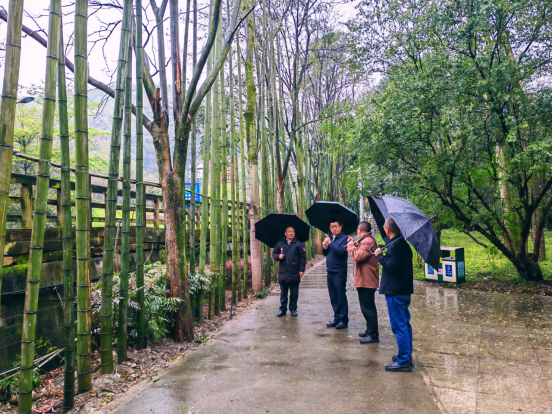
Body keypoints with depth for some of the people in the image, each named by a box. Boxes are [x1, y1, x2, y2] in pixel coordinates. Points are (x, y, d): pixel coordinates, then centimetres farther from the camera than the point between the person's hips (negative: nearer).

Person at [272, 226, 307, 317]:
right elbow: (274, 253, 14)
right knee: (283, 293, 11)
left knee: (294, 293, 8)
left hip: (294, 274, -2)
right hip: (283, 273, 2)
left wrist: (302, 270, -7)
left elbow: (303, 257, 0)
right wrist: (278, 256, -9)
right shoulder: (280, 244, 7)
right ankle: (282, 309, 22)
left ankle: (293, 309, 21)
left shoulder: (299, 244, 0)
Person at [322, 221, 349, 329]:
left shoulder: (344, 238, -8)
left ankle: (344, 320, 7)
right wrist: (325, 247, -5)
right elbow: (325, 253, 14)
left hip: (339, 272, -8)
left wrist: (330, 243, -19)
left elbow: (341, 252, -23)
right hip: (330, 271, 8)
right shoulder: (330, 238, 14)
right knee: (333, 298, 13)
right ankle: (337, 318, 22)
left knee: (341, 297, -1)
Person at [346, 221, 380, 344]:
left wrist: (351, 246, -11)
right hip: (364, 280, 12)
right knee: (367, 307, 20)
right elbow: (359, 254, 23)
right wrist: (354, 244, 17)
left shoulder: (368, 241, -18)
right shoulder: (365, 240, 19)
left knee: (368, 308, -7)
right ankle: (370, 330, 31)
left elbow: (358, 256, -26)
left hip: (366, 281, -12)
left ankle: (373, 335, -2)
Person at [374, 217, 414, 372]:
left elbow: (392, 266, -26)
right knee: (404, 323, 18)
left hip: (395, 292, -10)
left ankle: (403, 361, 3)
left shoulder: (394, 245, -19)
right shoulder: (403, 243, 12)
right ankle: (407, 355, 30)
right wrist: (383, 255, 12)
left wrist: (380, 255, -13)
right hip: (405, 290, 10)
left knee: (399, 326, -4)